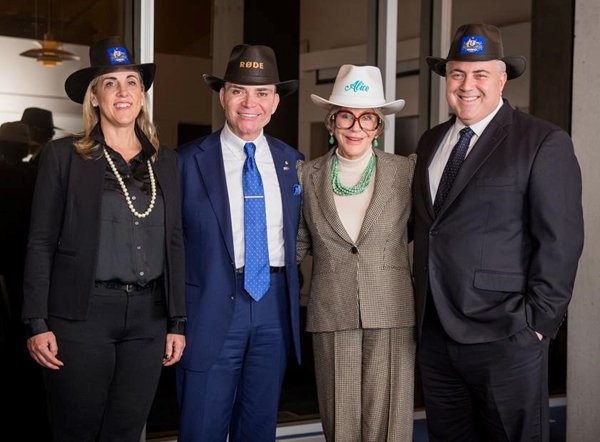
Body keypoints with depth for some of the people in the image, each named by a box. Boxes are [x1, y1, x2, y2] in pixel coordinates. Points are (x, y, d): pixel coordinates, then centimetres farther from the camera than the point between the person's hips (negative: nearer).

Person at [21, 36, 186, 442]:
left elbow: (174, 243, 12)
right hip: (82, 315, -3)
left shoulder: (166, 161, 11)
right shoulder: (64, 155, 0)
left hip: (148, 317, 3)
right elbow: (41, 243, -2)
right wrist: (37, 323, -9)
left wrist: (177, 321, 7)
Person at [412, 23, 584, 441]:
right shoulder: (430, 142, 13)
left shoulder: (544, 143, -7)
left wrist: (537, 322, -14)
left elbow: (560, 242, -11)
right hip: (435, 335, 6)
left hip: (505, 337, -6)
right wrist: (422, 309, 10)